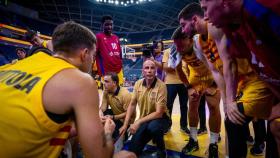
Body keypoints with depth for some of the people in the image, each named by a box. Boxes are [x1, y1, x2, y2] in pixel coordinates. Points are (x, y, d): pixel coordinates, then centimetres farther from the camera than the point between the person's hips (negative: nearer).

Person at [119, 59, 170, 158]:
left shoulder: (161, 86, -22)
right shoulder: (138, 84, -6)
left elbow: (159, 113, -24)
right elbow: (132, 105, 1)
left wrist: (138, 122, -28)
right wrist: (125, 125, -4)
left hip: (160, 118, -4)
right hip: (144, 120, 4)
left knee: (152, 127, -39)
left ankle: (161, 150, -8)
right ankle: (149, 136, 24)